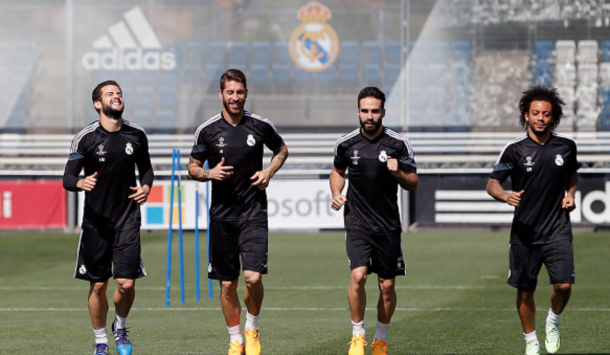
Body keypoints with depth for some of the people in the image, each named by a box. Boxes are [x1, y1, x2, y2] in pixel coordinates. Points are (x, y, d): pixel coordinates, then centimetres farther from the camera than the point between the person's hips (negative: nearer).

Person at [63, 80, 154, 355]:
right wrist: (81, 183, -27)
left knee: (127, 283, -7)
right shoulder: (86, 138, -6)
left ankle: (120, 327, 22)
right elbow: (67, 178, -5)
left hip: (127, 219, 1)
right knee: (98, 285, 2)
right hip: (96, 220, -1)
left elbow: (146, 168, 18)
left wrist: (146, 186, -3)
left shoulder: (137, 134, 3)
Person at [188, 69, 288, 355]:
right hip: (222, 216, 1)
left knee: (253, 277, -14)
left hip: (254, 214, -1)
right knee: (227, 284, 3)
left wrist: (269, 171, 0)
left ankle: (252, 328, 12)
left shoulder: (261, 126, 0)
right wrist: (210, 173, -12)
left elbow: (281, 150, 18)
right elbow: (193, 167, 9)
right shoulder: (207, 130, -1)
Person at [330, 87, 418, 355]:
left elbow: (413, 184, 2)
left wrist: (398, 173, -18)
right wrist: (336, 194, 2)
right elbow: (337, 171, 20)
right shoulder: (346, 143, 0)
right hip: (357, 222, -1)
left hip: (388, 225, 1)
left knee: (387, 286, 4)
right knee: (358, 275, -19)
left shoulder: (398, 144, -3)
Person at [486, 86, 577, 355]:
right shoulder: (515, 149, -5)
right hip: (525, 230, -1)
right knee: (525, 291, 4)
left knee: (563, 285, -14)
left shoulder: (566, 146, 4)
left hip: (558, 229, 1)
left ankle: (553, 322, 17)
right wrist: (505, 196, -22)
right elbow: (492, 183, -1)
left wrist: (570, 194, 4)